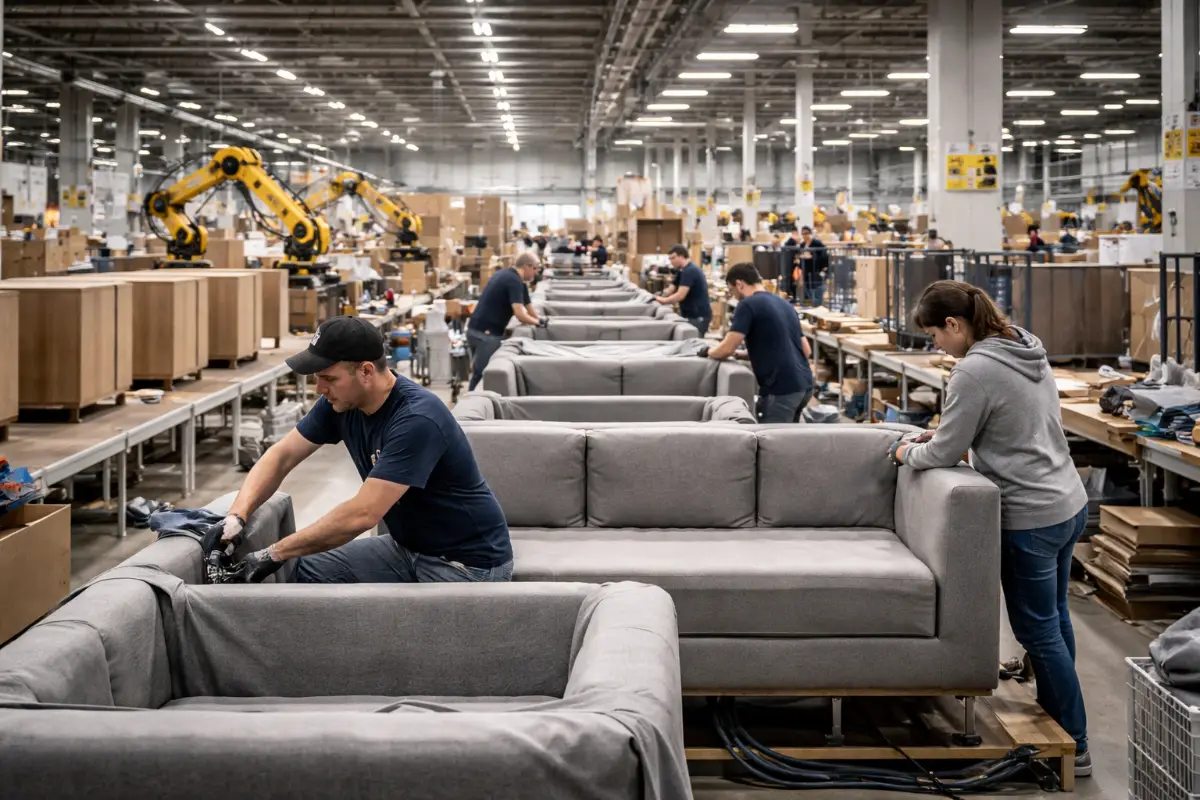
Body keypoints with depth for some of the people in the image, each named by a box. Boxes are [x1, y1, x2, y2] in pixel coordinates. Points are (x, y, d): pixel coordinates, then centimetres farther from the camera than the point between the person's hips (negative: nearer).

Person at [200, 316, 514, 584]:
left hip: (468, 561, -8)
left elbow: (362, 514, -32)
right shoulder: (341, 402, -5)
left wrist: (274, 554, -25)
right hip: (408, 547, 8)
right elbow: (282, 456, 4)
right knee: (311, 571, -1)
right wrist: (237, 515, -13)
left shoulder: (417, 419, -30)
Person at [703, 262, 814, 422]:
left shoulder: (748, 304, -6)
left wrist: (708, 352, 12)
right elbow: (807, 350, 23)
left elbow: (727, 349, -10)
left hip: (782, 388, -8)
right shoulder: (785, 304, 19)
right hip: (804, 384, 8)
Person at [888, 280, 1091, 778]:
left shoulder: (974, 370, -21)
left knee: (1039, 631, 3)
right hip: (1069, 505, 9)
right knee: (1054, 618, 22)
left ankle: (1074, 747, 12)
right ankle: (1054, 713, 38)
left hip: (1030, 518, -9)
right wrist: (947, 433, 13)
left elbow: (945, 453, -15)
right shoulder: (1028, 351, 7)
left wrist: (908, 452, 5)